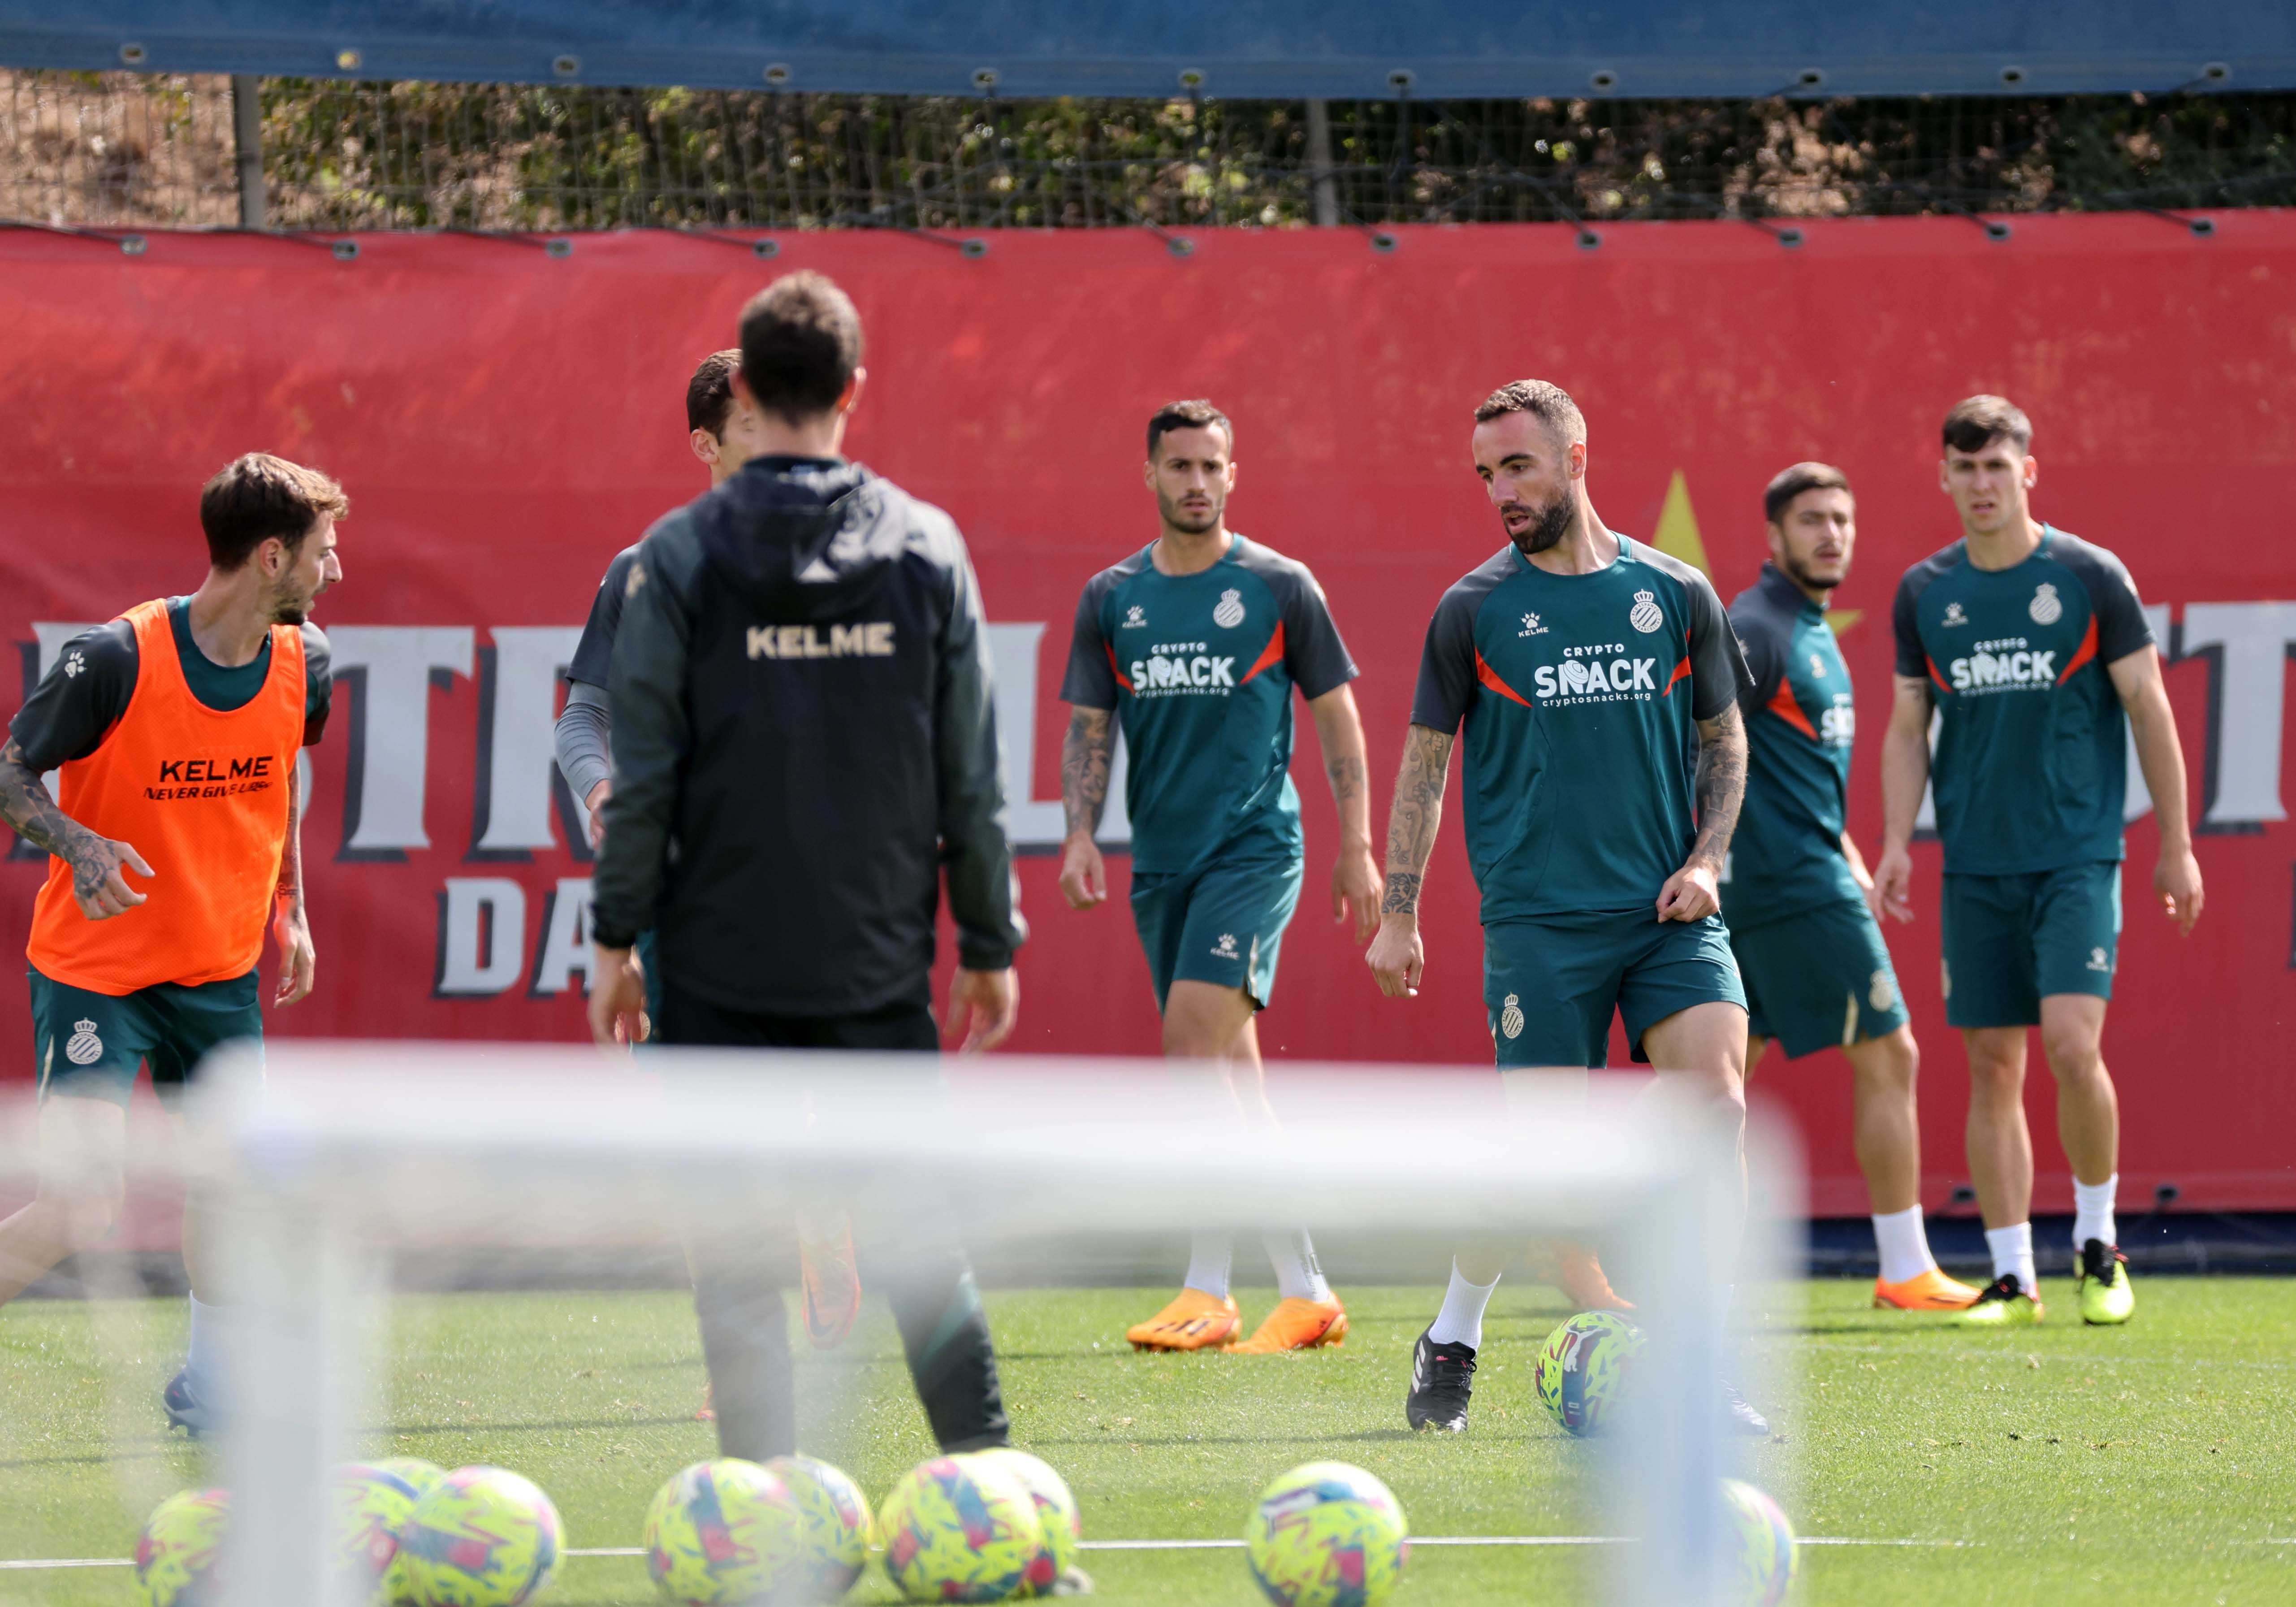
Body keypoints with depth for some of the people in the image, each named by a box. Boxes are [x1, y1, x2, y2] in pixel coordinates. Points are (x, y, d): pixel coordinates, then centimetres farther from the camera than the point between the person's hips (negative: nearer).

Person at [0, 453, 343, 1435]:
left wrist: (289, 910, 18)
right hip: (94, 970, -6)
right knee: (82, 1207, -18)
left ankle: (206, 1390, 29)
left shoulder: (304, 663, -3)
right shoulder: (115, 661, -22)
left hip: (220, 970, 6)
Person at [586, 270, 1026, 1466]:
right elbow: (971, 776, 3)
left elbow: (644, 773, -6)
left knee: (738, 1256, 3)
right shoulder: (927, 549, 1)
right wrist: (990, 943, 11)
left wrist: (617, 936, 3)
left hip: (722, 963, -2)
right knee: (917, 1233, 11)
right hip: (882, 963, 2)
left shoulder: (680, 557, -6)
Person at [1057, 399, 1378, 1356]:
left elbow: (1335, 713, 4)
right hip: (1161, 862, 5)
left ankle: (1207, 1292, -17)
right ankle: (1304, 1290, 12)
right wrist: (1081, 833, -4)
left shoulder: (1278, 587, -1)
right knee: (1228, 1070, 6)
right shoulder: (1112, 598, 9)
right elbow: (1089, 727, 11)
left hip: (1255, 847, -5)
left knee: (1195, 1041, -18)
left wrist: (1357, 846, -1)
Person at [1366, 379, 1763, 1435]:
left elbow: (1725, 741, 15)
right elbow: (1423, 763, 8)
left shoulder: (1677, 596, 6)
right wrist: (1397, 914, 4)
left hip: (1667, 911, 2)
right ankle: (1451, 1343, 20)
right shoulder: (1474, 611, 2)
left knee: (1716, 1097, -16)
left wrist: (1705, 858, 0)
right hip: (1538, 915, -2)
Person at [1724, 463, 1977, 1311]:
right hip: (1798, 888, -10)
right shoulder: (1755, 629, -13)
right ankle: (1905, 1272, -1)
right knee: (1888, 1057, -5)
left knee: (1723, 1071, 9)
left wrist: (1849, 856, 26)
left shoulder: (1813, 631, 17)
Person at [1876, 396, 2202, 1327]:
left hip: (2077, 856, -3)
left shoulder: (2089, 577, -2)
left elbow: (2148, 710, 2)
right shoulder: (1924, 593, 7)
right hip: (1975, 867, 3)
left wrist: (2176, 845, 1)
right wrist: (1897, 843, 2)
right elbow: (1908, 728, 14)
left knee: (2071, 1042, -16)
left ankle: (2099, 1247, 4)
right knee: (1992, 1067, 1)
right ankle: (2012, 1278, 7)